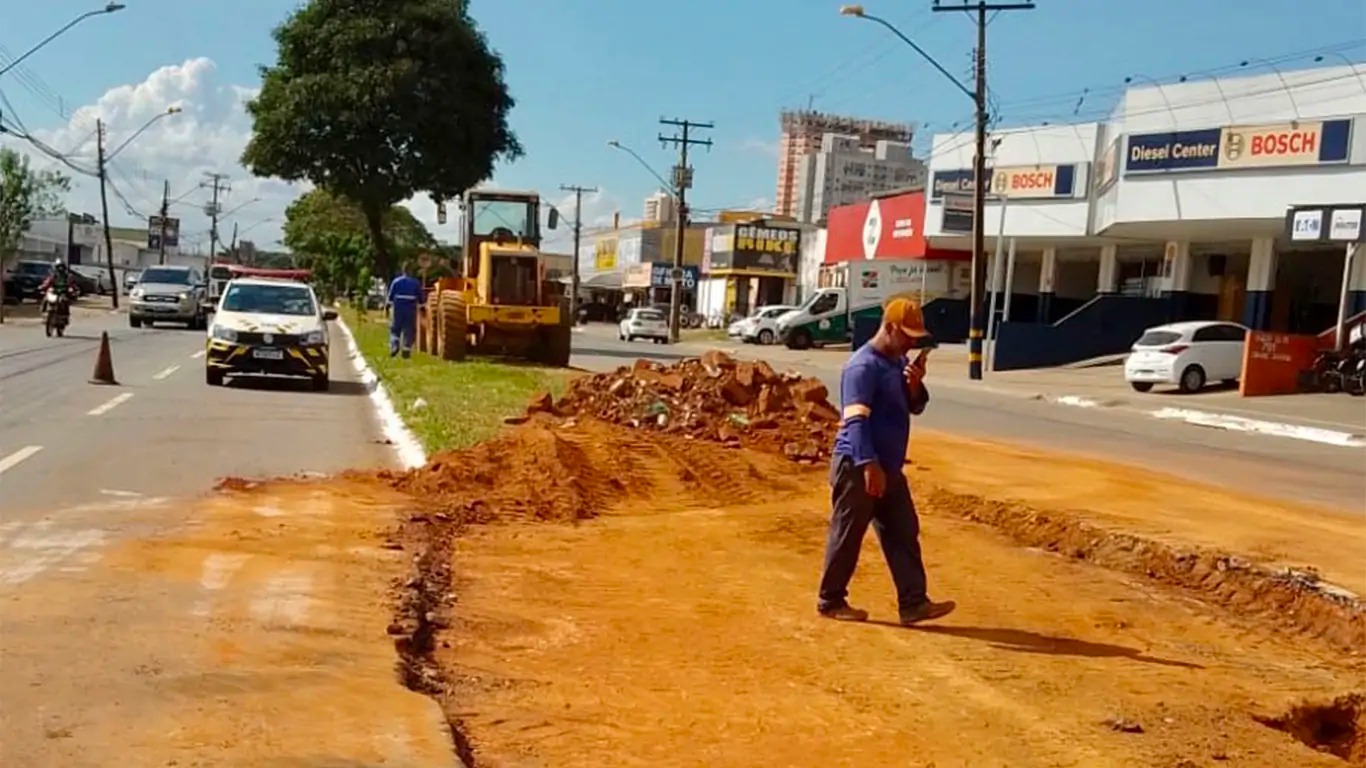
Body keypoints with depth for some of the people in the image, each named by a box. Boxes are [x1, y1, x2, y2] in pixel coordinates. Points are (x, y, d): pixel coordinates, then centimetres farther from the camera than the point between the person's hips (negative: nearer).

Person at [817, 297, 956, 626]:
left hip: (889, 467, 9)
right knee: (847, 536, 2)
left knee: (904, 534, 8)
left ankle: (913, 603, 11)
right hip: (857, 466, -9)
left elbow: (915, 406, 18)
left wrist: (915, 384, -3)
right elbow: (855, 420, -24)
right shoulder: (863, 366, -18)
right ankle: (831, 601, 15)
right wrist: (868, 465, -31)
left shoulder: (899, 362, 11)